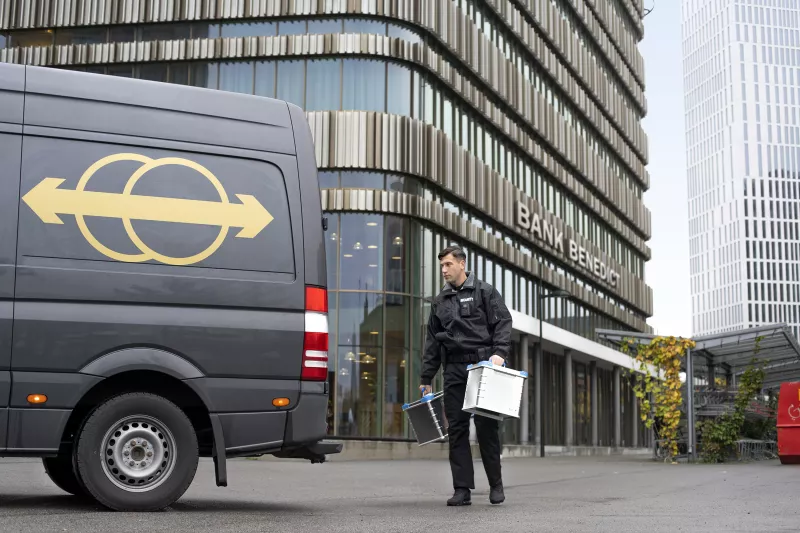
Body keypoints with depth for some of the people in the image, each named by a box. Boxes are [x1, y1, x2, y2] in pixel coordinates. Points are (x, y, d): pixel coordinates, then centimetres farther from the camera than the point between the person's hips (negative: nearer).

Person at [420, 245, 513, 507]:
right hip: (453, 370, 4)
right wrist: (426, 377, 15)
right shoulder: (439, 301, 18)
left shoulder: (484, 291, 5)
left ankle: (496, 485, 11)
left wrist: (499, 352, -18)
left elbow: (502, 322, -3)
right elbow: (432, 341, 19)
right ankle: (462, 489, 3)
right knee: (456, 429, 0)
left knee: (487, 426, -2)